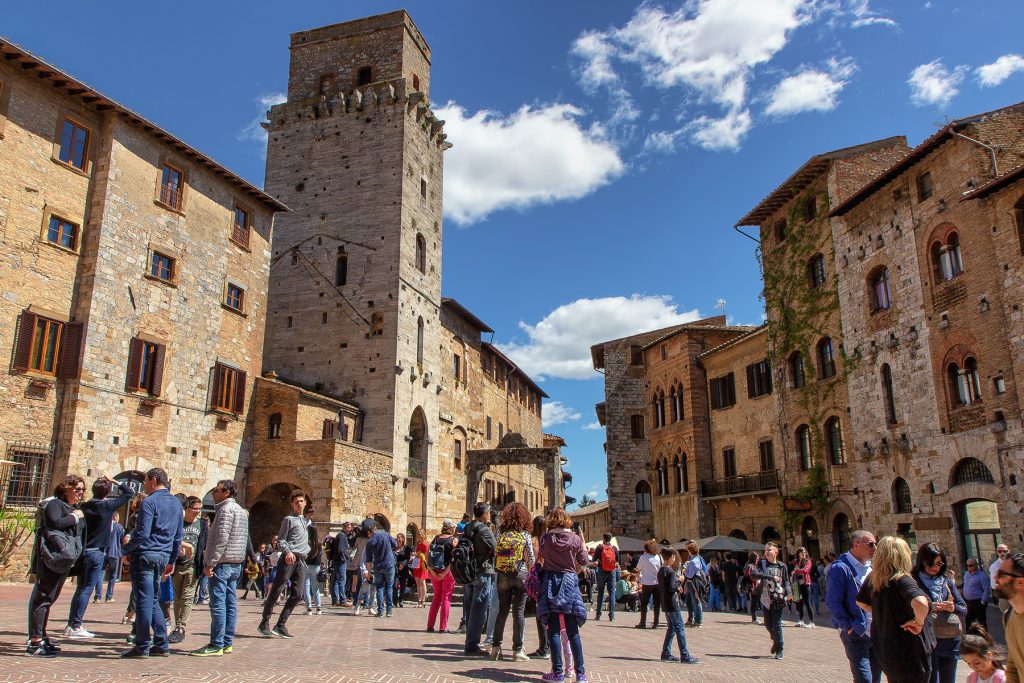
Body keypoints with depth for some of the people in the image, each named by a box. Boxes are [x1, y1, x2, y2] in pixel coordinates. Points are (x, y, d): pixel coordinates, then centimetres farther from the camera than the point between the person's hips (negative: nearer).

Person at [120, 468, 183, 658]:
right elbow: (177, 536, 18)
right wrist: (171, 561, 22)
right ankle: (162, 644, 14)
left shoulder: (149, 502, -9)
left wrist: (126, 549, -3)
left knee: (144, 601, -3)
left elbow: (142, 533, -17)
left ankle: (142, 647, 2)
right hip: (163, 556, 8)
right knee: (153, 601, 15)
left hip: (145, 555, -7)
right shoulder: (176, 503, 15)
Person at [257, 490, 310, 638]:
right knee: (276, 591, -4)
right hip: (288, 559, -6)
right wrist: (287, 552, -21)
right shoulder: (289, 519, 2)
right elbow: (280, 540, -5)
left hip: (301, 561, 6)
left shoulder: (306, 521, 22)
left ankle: (280, 625, 4)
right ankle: (264, 624, 4)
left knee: (297, 595, -1)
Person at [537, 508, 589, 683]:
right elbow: (584, 560, 8)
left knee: (554, 630, 2)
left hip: (551, 582, -1)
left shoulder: (546, 537, -5)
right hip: (570, 583, 1)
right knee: (573, 631, 7)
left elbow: (540, 559, 6)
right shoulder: (575, 539, -4)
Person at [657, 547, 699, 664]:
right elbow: (671, 588, -24)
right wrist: (678, 587, -5)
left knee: (671, 628, 16)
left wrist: (677, 584, 10)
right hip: (673, 604, -9)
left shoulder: (660, 571, 11)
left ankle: (666, 653, 16)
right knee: (680, 629, -5)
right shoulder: (670, 572, -16)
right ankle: (685, 656, -4)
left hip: (665, 604, 9)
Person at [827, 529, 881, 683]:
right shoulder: (840, 568, -15)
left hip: (876, 632, 8)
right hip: (856, 634, -8)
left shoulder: (871, 567, 11)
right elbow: (833, 602, -18)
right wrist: (849, 627, -19)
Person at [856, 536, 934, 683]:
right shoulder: (902, 580, -21)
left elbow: (861, 602, 16)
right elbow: (921, 603, -41)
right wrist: (919, 622, -24)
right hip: (909, 651, -7)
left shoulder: (873, 579, 1)